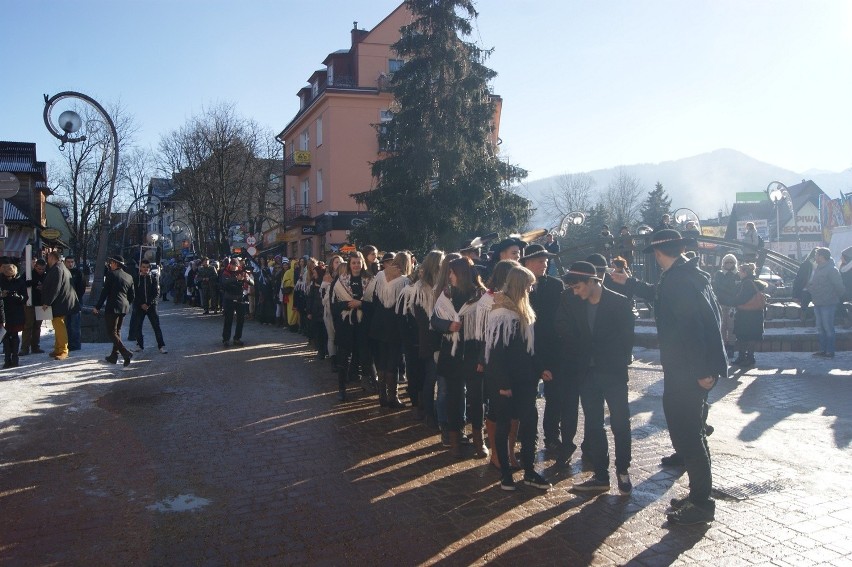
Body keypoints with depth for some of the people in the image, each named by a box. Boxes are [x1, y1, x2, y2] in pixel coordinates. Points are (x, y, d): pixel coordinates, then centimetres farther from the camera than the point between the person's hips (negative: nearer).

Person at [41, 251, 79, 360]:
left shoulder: (57, 269, -15)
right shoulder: (61, 268, 18)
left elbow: (55, 289, -21)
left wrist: (47, 302, -19)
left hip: (59, 303, -11)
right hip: (59, 303, 11)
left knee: (59, 326, -9)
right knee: (58, 326, 16)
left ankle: (63, 351, -6)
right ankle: (58, 349, 24)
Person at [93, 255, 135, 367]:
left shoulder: (111, 274, -7)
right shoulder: (129, 277, 11)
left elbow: (105, 292, -10)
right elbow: (132, 296, 12)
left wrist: (97, 307, -5)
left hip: (112, 307, -7)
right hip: (124, 308, 7)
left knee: (112, 332, -4)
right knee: (117, 331, 17)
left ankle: (126, 353, -20)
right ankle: (114, 356, 21)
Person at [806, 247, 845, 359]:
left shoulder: (832, 270, -16)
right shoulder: (817, 269, 12)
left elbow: (839, 286, -16)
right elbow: (812, 283, 20)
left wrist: (841, 297, -7)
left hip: (828, 304, -9)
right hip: (818, 304, 9)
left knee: (828, 328, -3)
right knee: (820, 328, 13)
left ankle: (830, 352, 3)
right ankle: (823, 350, 20)